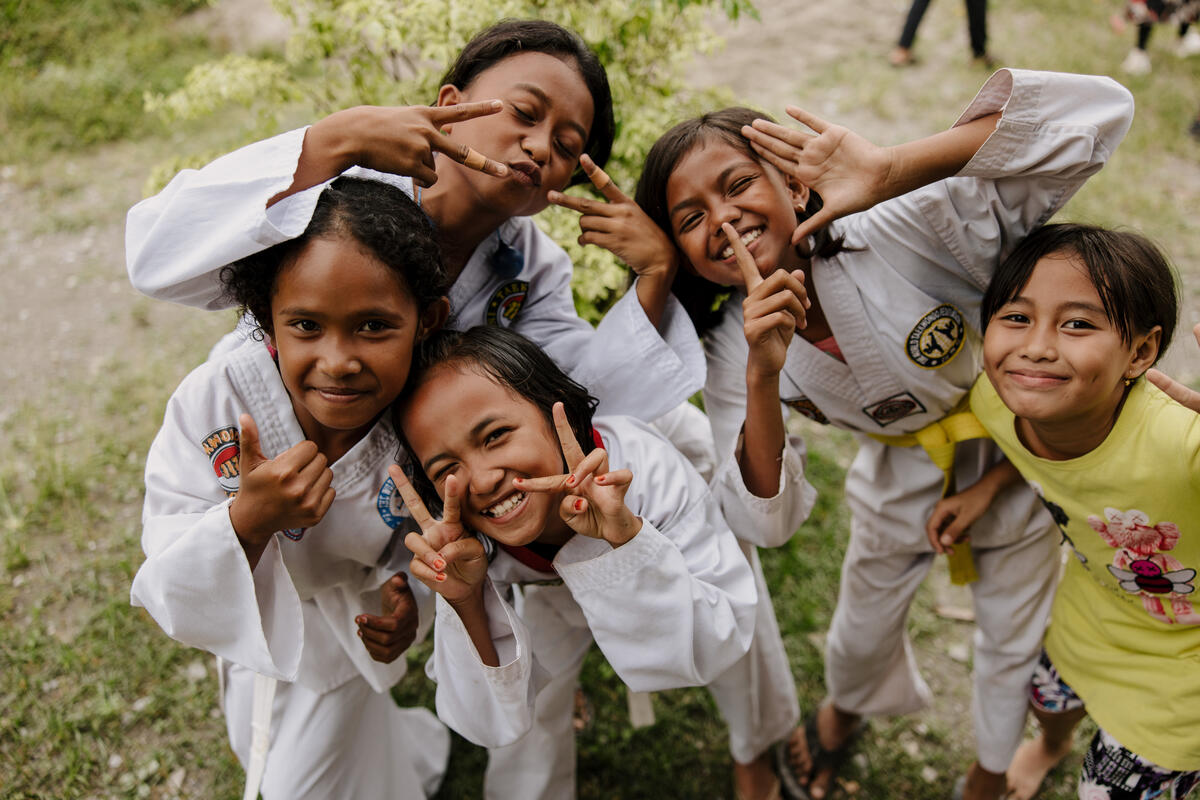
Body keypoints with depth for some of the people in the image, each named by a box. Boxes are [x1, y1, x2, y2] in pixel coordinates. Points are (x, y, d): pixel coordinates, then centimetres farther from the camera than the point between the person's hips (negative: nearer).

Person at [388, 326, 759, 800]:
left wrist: (627, 537, -57)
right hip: (556, 593, 1)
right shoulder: (466, 543, -36)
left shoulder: (648, 469, -46)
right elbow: (494, 724, -30)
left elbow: (718, 648, -40)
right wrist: (466, 601, -50)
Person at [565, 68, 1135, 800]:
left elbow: (1101, 110, -46)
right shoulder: (732, 348, -22)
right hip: (900, 486, 2)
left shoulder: (908, 232, -36)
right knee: (863, 633, 25)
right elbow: (763, 517, -26)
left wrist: (890, 169, -52)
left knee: (1012, 645, 21)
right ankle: (843, 713, 65)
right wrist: (762, 376, -42)